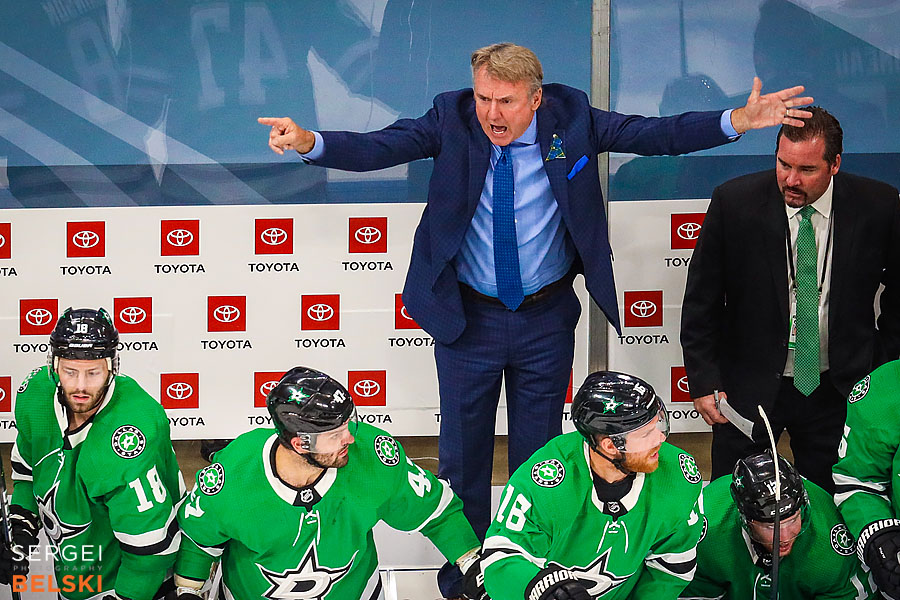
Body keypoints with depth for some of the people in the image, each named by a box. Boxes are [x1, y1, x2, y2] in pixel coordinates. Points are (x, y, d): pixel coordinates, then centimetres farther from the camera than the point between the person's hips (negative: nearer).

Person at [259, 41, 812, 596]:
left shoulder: (571, 119, -10)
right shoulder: (451, 122, -13)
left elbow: (655, 135, -13)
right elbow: (376, 148, -24)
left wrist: (737, 121, -25)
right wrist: (309, 142, -43)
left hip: (547, 320, 1)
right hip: (468, 317, -1)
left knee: (539, 453, 14)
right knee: (463, 451, 12)